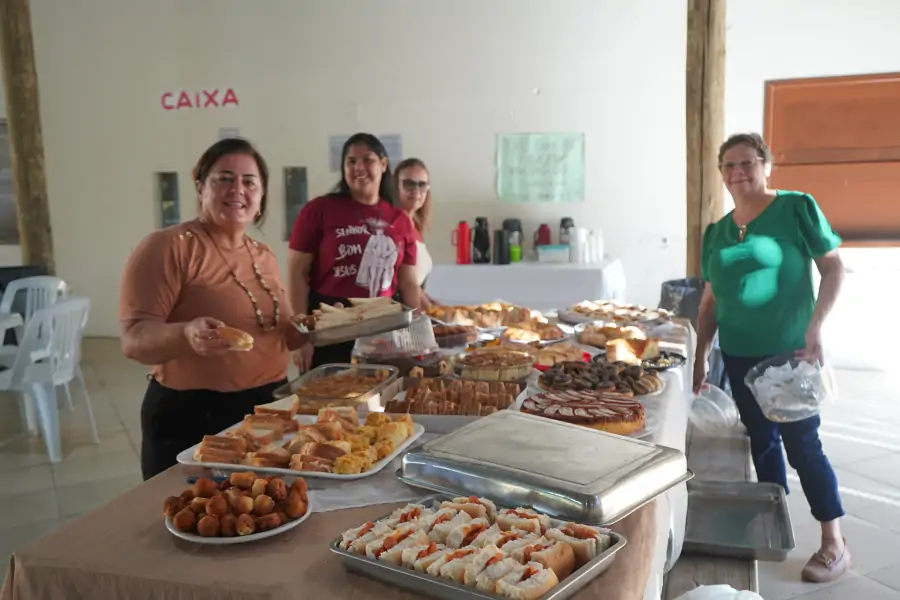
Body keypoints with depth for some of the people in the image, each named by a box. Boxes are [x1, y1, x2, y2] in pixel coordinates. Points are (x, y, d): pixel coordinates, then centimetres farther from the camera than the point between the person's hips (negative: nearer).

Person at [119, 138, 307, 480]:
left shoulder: (263, 256, 9)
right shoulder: (169, 246, -12)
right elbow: (134, 339, -18)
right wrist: (187, 335, -37)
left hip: (268, 411, 7)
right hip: (193, 418, -6)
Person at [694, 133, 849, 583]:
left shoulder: (796, 208, -7)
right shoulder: (716, 232, 8)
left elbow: (833, 268, -9)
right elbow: (711, 301, 13)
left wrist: (815, 329, -18)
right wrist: (700, 355, 11)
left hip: (789, 351, -5)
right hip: (739, 355, 5)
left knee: (801, 443, -1)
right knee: (762, 442, 14)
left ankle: (834, 543, 13)